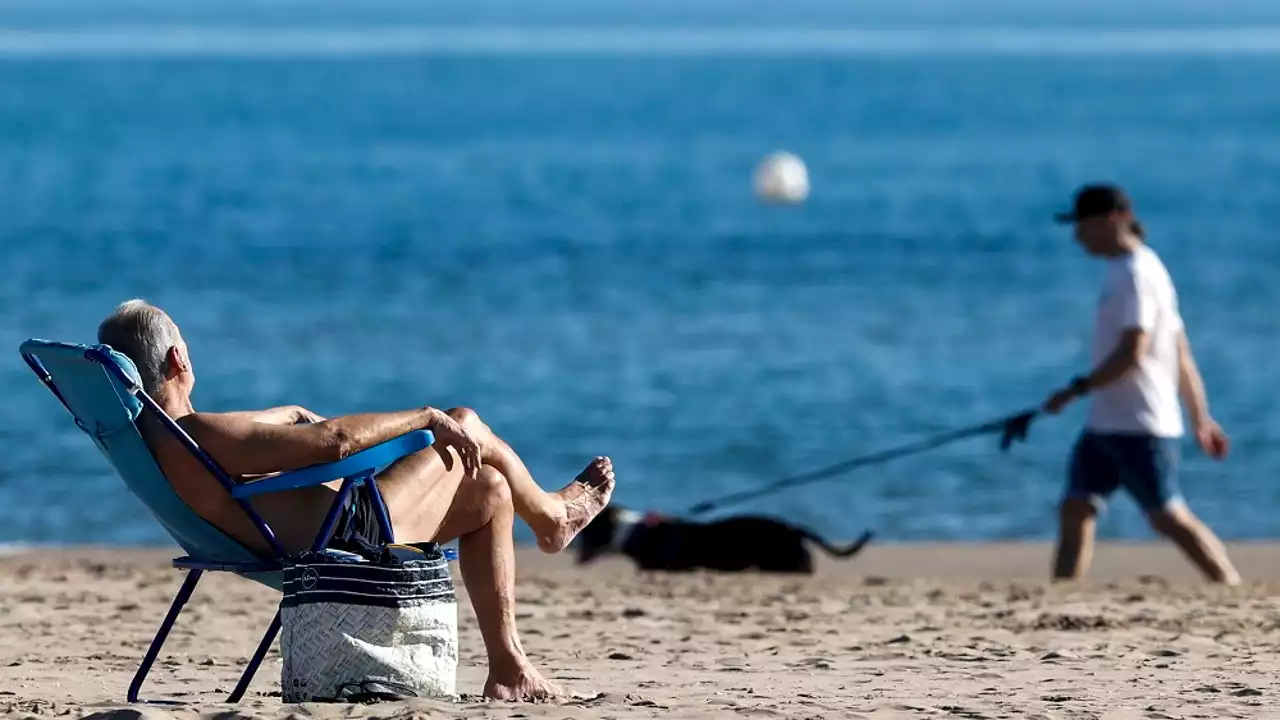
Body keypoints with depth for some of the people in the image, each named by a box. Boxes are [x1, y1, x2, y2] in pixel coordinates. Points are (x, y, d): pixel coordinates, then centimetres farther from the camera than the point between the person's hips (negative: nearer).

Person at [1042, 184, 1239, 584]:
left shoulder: (1135, 274, -13)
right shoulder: (1135, 270, 17)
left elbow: (1132, 353, -22)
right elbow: (1181, 354, 19)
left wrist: (1078, 388, -17)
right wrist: (1201, 418, 20)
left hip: (1140, 427, -10)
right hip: (1106, 424, 10)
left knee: (1168, 517, -7)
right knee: (1075, 511, 5)